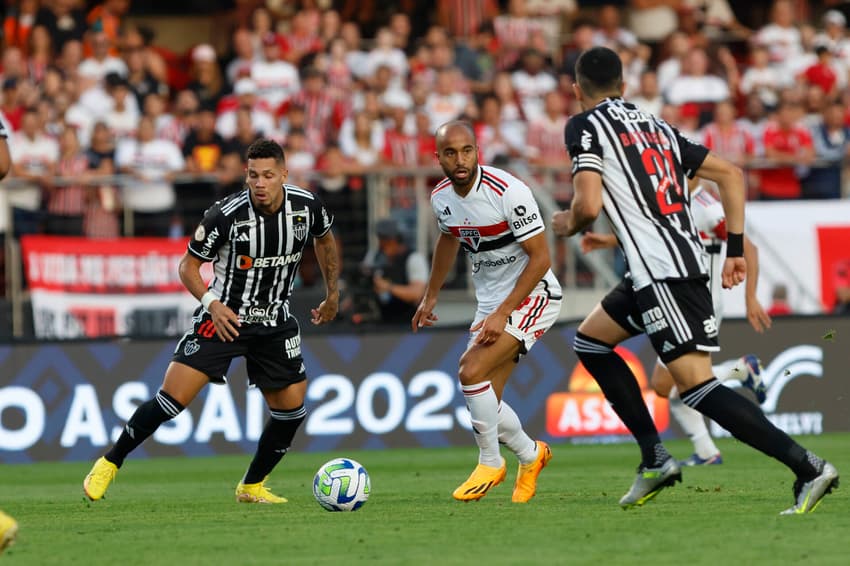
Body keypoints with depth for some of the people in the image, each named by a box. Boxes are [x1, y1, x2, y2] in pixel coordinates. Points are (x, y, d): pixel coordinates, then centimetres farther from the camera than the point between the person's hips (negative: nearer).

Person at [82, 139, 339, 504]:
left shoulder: (307, 206, -9)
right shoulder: (225, 216, -19)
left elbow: (324, 238, 16)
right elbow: (188, 266, -7)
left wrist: (332, 294, 20)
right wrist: (212, 303, -23)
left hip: (275, 323, 4)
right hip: (223, 316, -4)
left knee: (291, 408, 0)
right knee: (173, 397, -15)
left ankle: (251, 486, 21)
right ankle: (109, 464, 0)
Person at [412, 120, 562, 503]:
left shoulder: (508, 191, -23)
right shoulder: (441, 198, -1)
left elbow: (540, 257, -20)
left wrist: (502, 313, -23)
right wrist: (431, 296, 27)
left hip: (532, 296, -7)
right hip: (491, 303, 7)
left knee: (471, 372, -22)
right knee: (485, 400, 3)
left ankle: (490, 463, -3)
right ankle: (531, 455, 31)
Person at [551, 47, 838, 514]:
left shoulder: (584, 126, -1)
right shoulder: (656, 125, 21)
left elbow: (590, 205, -14)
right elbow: (731, 174, 17)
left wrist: (568, 225, 10)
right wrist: (735, 248, 16)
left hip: (661, 272, -9)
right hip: (687, 259, 9)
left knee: (697, 386, -12)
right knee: (590, 341, 23)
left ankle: (808, 468, -22)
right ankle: (655, 458, 18)